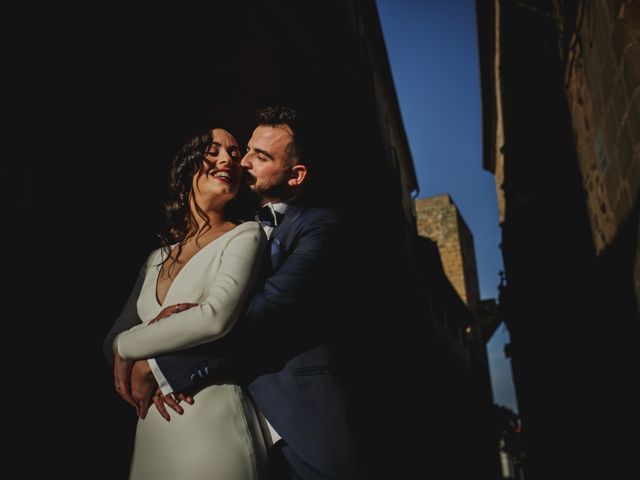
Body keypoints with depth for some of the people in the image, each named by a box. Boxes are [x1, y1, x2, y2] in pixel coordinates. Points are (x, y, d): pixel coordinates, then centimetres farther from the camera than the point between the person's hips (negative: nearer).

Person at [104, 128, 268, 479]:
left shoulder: (244, 236, -6)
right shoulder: (157, 258, 12)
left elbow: (216, 318, -22)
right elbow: (114, 337, 11)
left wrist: (126, 348, -8)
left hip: (212, 423, -5)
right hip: (152, 427, 6)